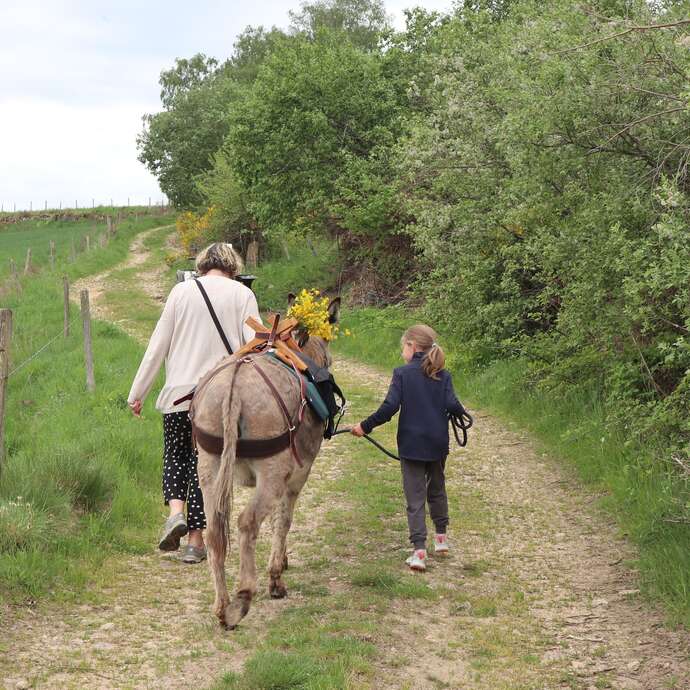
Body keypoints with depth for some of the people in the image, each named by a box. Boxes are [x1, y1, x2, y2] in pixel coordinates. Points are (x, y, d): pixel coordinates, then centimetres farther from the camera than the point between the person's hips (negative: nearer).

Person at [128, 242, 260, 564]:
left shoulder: (181, 291, 4)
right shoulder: (242, 294, 2)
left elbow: (157, 345, 4)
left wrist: (137, 393, 9)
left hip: (179, 390, 0)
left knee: (175, 454, 18)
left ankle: (176, 510, -8)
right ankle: (195, 540, 10)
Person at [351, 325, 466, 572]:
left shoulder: (402, 373, -8)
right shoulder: (443, 375, 0)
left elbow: (389, 407, -16)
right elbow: (451, 405, -10)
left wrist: (365, 426, -7)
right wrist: (462, 413, 12)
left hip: (411, 444, -3)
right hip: (438, 444, 3)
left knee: (415, 498, 0)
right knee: (437, 490, 24)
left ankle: (419, 551, -8)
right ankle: (441, 538, 35)